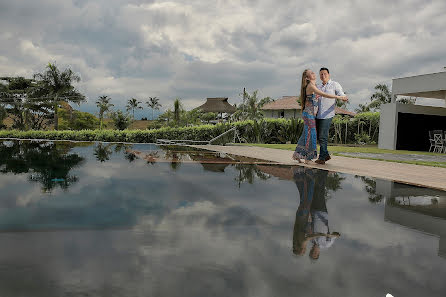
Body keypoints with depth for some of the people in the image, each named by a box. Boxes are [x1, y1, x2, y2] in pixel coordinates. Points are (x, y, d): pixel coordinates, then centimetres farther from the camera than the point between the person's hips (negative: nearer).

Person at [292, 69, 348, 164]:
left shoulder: (313, 85, 14)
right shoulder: (310, 86, -15)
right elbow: (324, 95, -24)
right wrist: (339, 97, -22)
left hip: (312, 114, 9)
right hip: (309, 114, -9)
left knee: (306, 135, 12)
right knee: (310, 134, -3)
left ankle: (297, 155, 19)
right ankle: (308, 158, 5)